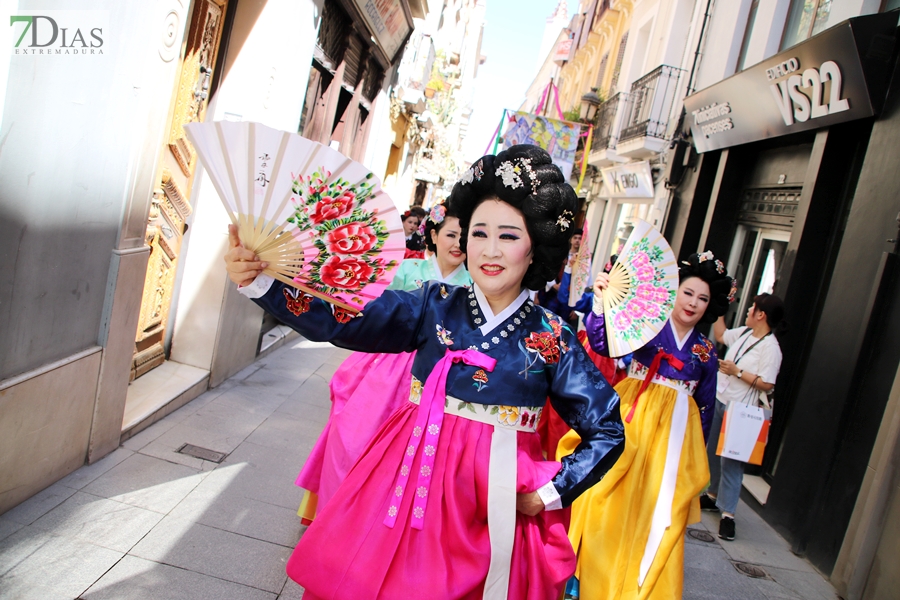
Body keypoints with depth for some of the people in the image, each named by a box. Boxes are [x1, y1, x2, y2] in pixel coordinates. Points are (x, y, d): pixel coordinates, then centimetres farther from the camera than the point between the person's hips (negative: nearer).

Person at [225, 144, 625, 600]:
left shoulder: (551, 339, -6)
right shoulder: (435, 305, -4)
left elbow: (607, 432, 1)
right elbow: (338, 322, -17)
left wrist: (549, 494, -5)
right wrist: (258, 281, -29)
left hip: (496, 501, 0)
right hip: (409, 481, 1)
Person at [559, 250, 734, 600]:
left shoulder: (705, 352, 9)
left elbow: (705, 408, 15)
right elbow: (604, 344, -18)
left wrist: (696, 455, 15)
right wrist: (602, 305, -35)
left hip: (676, 433, 3)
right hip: (631, 421, -3)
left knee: (659, 511, 4)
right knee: (613, 499, 1)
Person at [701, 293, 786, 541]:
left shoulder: (770, 348, -18)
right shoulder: (744, 333, 5)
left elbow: (767, 384, -21)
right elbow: (720, 335, 24)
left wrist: (737, 372, -20)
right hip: (719, 401, 8)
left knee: (730, 461, -6)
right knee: (712, 453, 18)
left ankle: (728, 513, 0)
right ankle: (713, 495, 34)